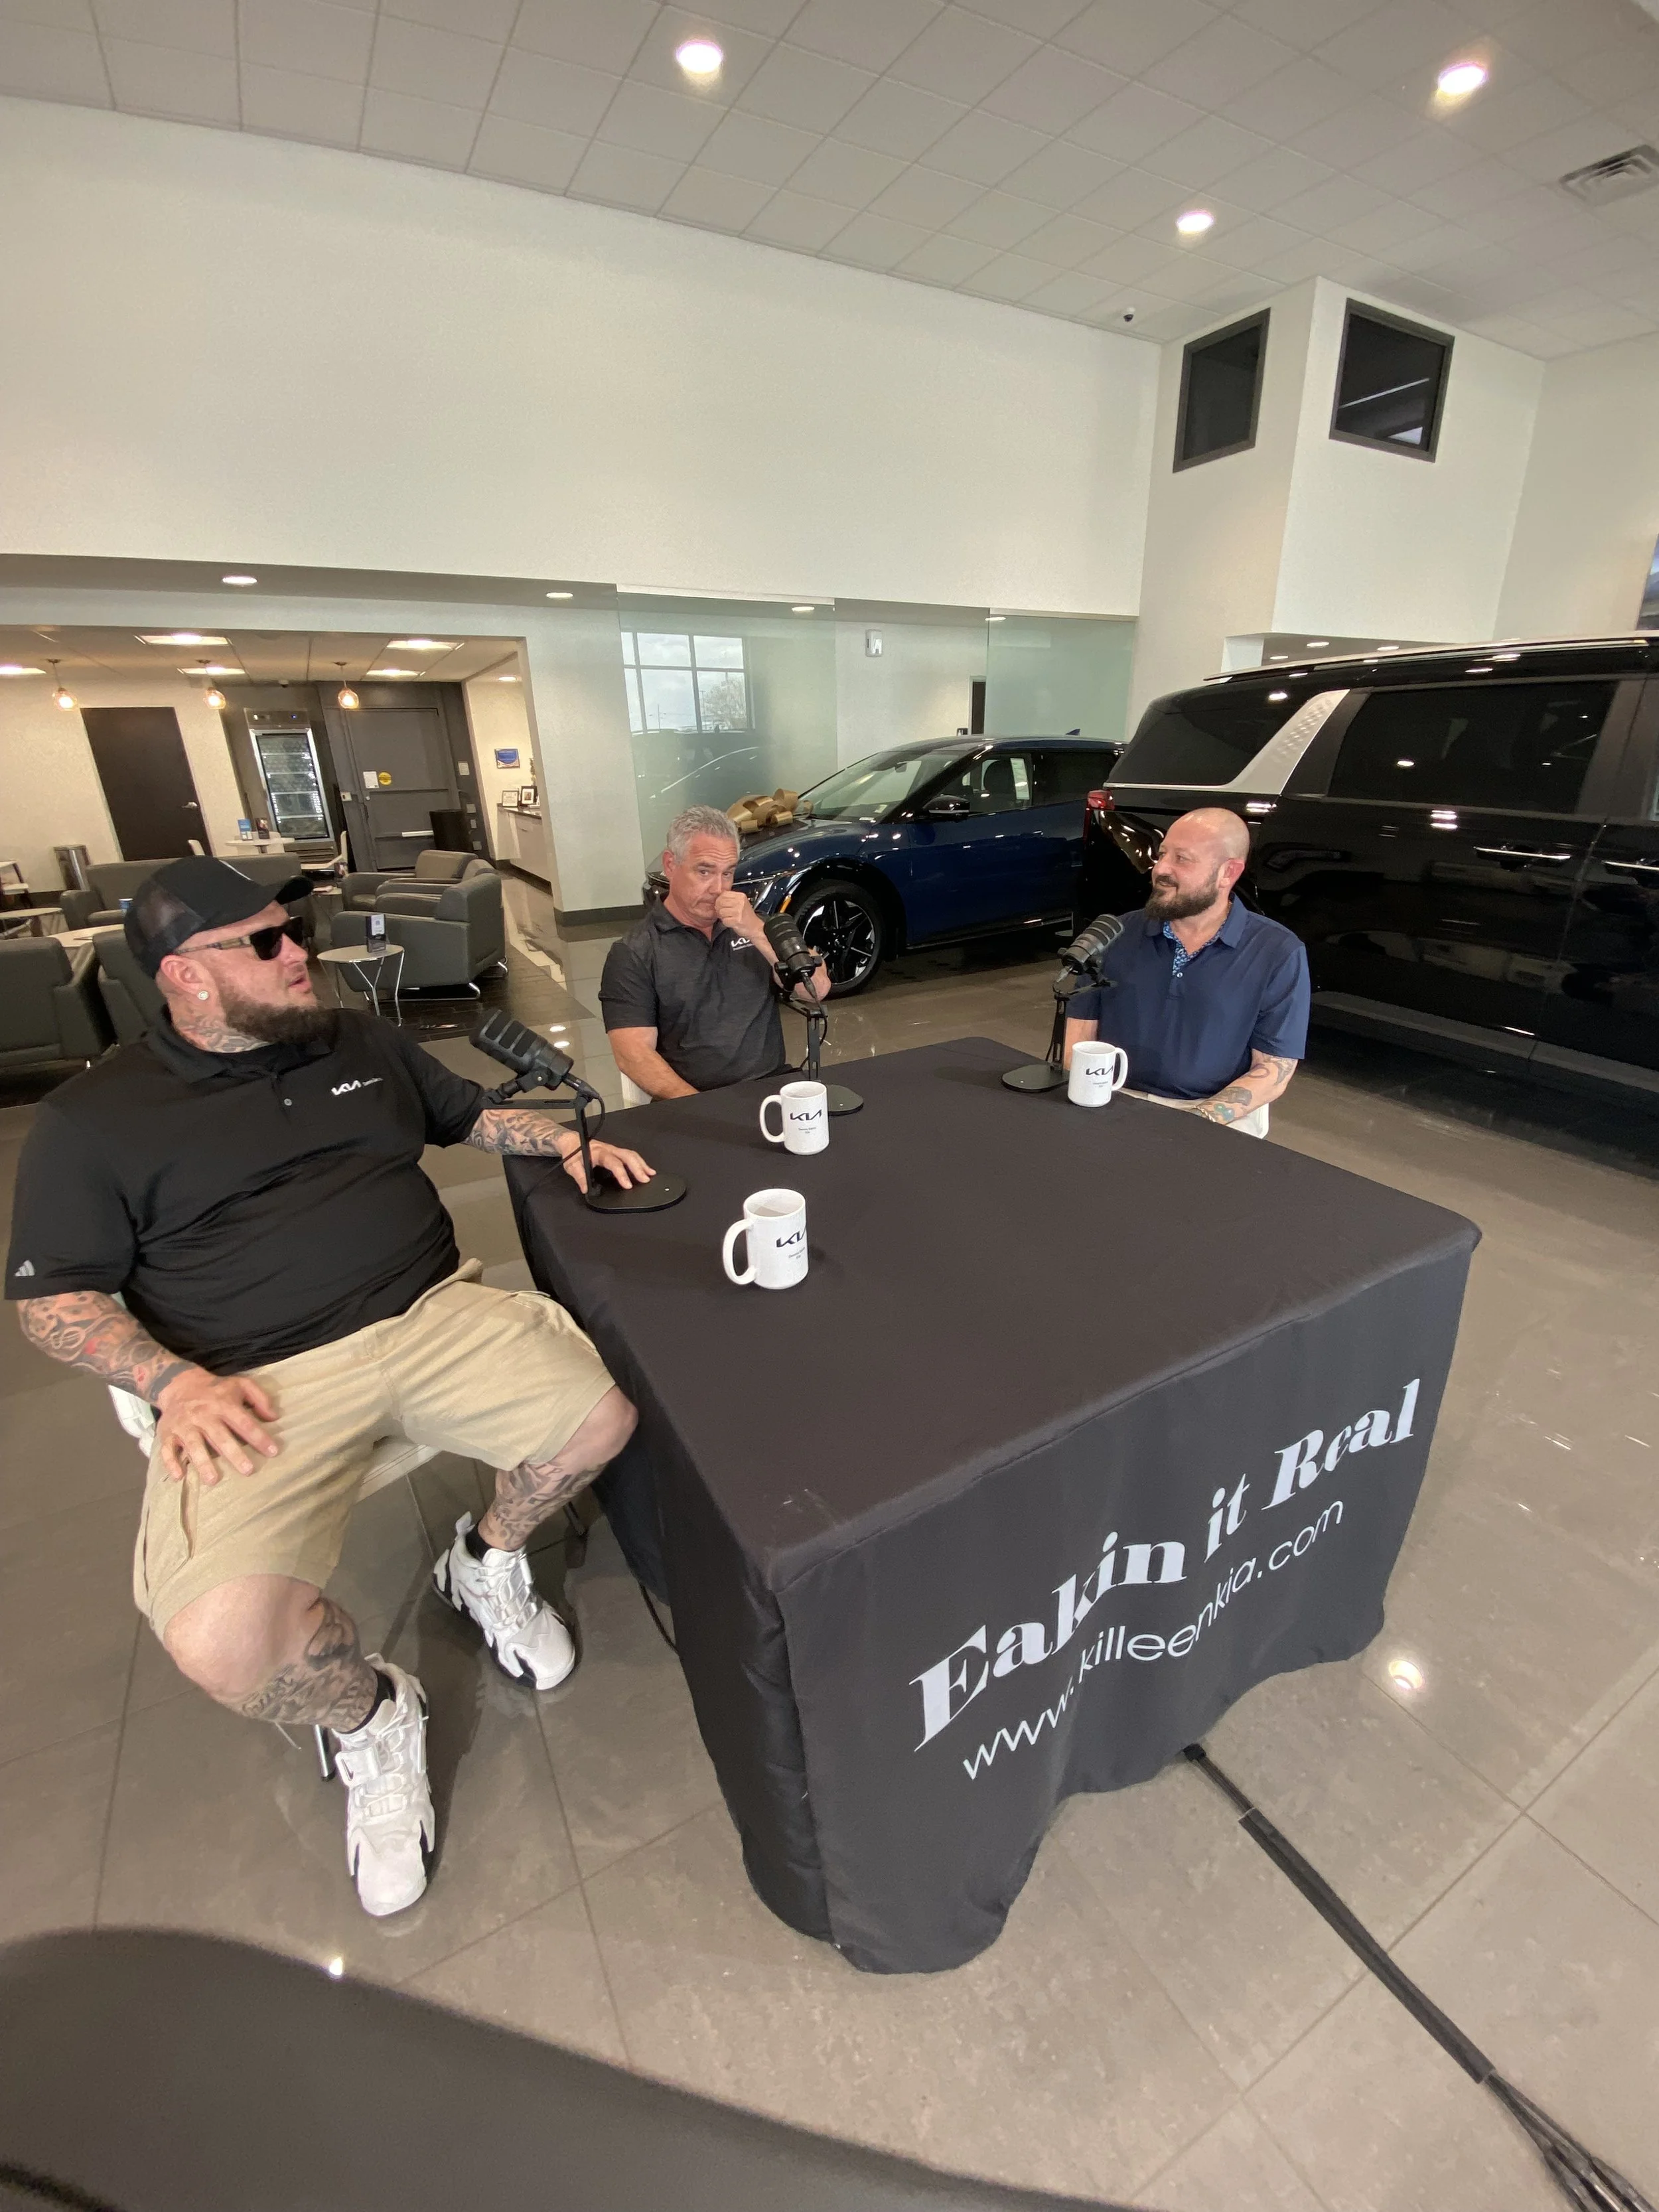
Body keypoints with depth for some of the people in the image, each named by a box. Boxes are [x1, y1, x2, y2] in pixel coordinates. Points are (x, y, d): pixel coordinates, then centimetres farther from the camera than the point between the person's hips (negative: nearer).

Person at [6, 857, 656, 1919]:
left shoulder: (364, 1043, 15)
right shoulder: (92, 1120, 4)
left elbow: (473, 1113, 25)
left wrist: (569, 1141, 8)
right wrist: (177, 1384, -13)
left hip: (434, 1316, 3)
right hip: (259, 1387, -2)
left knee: (603, 1414, -18)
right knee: (225, 1642, -26)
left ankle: (490, 1561, 15)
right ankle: (373, 1719, 10)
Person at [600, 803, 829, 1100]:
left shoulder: (749, 924, 12)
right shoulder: (633, 953, 2)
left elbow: (818, 989, 2)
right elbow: (634, 1053, -7)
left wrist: (757, 932, -11)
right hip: (692, 1105, -2)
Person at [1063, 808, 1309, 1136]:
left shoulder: (1279, 954, -2)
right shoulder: (1118, 935, 5)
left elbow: (1274, 1070, -4)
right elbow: (1081, 1028, 6)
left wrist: (1198, 1121, -19)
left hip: (1218, 1116, -2)